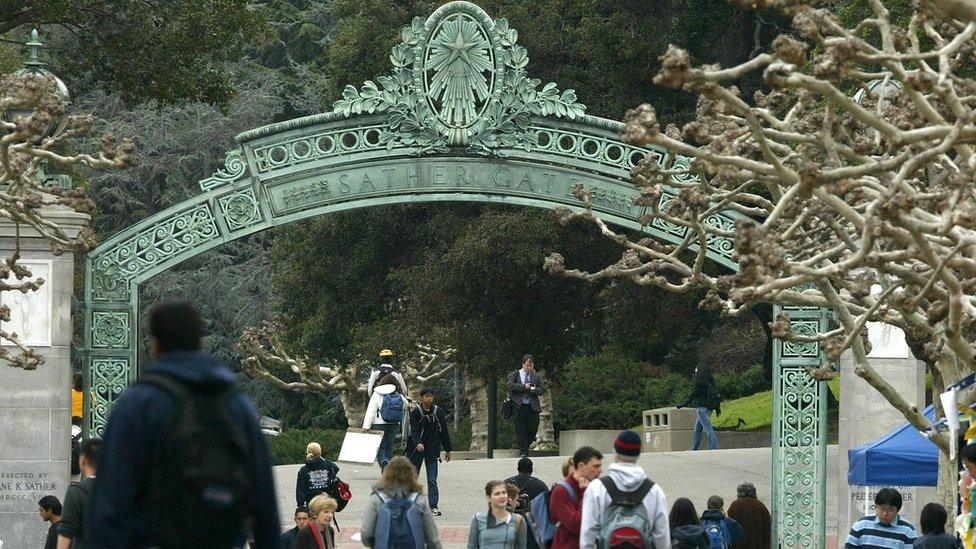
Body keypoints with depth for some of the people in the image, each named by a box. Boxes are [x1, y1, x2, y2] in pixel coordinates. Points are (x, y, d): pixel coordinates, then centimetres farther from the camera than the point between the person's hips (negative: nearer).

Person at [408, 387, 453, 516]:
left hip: (432, 450, 1)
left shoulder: (438, 411, 3)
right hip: (417, 449, -1)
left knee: (432, 481, -6)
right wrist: (418, 444, -35)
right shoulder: (415, 412, -6)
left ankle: (433, 506, -6)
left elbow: (444, 431, 10)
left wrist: (448, 450, 12)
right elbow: (414, 431, -16)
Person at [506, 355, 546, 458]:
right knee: (520, 430, -2)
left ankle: (525, 447, 22)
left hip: (532, 407, 2)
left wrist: (534, 389, -11)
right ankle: (523, 452, 4)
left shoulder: (536, 376, 12)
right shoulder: (515, 375, 6)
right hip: (518, 406, -2)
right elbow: (511, 386, -8)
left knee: (533, 428, -3)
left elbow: (543, 389, 9)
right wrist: (523, 387, -14)